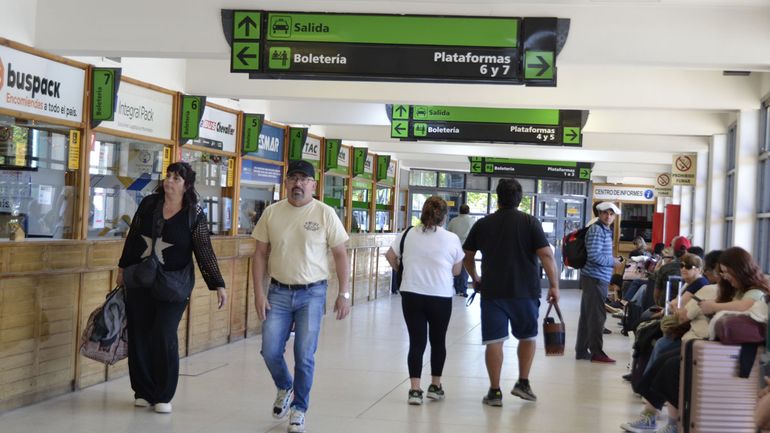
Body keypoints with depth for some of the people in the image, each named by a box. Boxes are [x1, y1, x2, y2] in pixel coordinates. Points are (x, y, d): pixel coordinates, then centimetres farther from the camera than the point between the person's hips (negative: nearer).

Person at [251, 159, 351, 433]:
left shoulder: (325, 214, -5)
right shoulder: (272, 213, 1)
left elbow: (340, 255, 0)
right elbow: (261, 254, 6)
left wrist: (344, 294, -4)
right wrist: (259, 292, -1)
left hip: (312, 293, -2)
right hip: (279, 292, 2)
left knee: (304, 356, -2)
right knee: (270, 351, 0)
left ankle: (298, 409, 18)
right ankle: (284, 388, 32)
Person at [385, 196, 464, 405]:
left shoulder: (408, 234, 2)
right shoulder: (451, 239, -3)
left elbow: (390, 256, 8)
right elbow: (456, 270, 4)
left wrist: (401, 270, 25)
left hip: (411, 294, 1)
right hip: (440, 297, -1)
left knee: (416, 341, 5)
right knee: (438, 341, 16)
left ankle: (415, 389, -3)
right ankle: (435, 385, 26)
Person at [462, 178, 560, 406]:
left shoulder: (482, 224, 6)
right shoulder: (530, 222, -2)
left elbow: (467, 256, 15)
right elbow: (546, 254, -11)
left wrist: (475, 278, 30)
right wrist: (554, 285, -7)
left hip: (492, 291, 1)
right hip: (525, 291, -1)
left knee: (494, 340, 4)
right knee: (527, 336, 18)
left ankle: (495, 392, 5)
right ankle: (523, 383, 16)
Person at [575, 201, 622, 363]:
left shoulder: (605, 231, 18)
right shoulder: (597, 230, -13)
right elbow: (594, 255, -22)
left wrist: (611, 261, 10)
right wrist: (613, 262, -11)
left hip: (596, 278, 10)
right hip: (595, 278, -10)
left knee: (587, 315, 11)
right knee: (597, 316, -6)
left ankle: (581, 350, 16)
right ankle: (596, 353, -2)